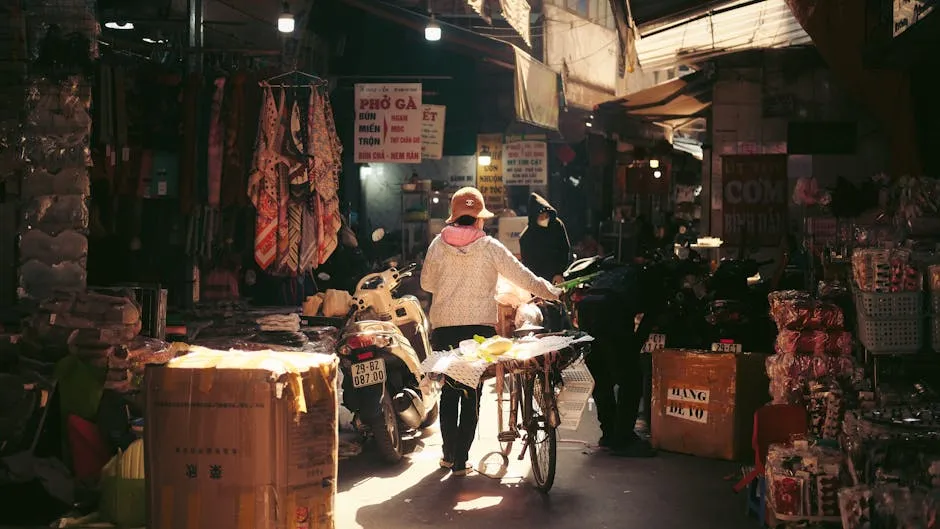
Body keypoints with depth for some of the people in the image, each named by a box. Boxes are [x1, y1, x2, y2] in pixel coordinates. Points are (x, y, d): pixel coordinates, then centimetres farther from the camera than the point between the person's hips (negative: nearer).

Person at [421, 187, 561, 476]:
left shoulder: (438, 245, 0)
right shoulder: (490, 247, -5)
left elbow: (426, 283, 10)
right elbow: (523, 277, 0)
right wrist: (553, 292, 14)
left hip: (443, 328, 2)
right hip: (479, 327, -2)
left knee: (449, 390, 15)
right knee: (472, 393, 5)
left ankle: (449, 453, 18)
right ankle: (460, 460, 5)